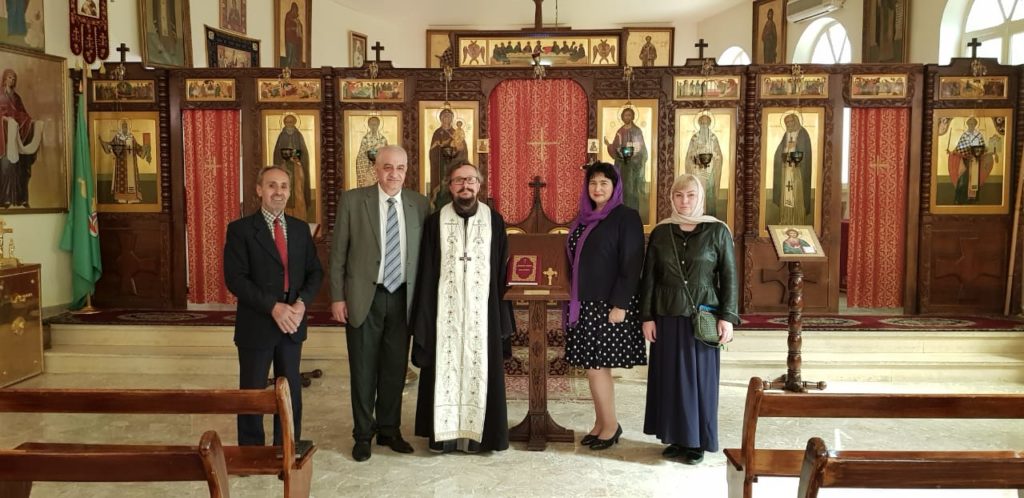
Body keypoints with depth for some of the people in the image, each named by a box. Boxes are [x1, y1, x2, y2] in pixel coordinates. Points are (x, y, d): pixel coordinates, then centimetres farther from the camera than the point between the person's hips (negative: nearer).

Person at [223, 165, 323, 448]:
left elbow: (315, 271, 9)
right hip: (256, 325, -4)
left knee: (291, 392, 12)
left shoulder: (300, 229, 8)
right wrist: (273, 307, -21)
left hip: (292, 323, 4)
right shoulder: (241, 229, -6)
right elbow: (235, 278, -13)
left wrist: (302, 301, -10)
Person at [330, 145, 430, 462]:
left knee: (396, 369, 11)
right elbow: (338, 252, -1)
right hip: (364, 298, -2)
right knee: (364, 370, 7)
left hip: (402, 298, 2)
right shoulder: (352, 201, -3)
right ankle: (363, 434, 22)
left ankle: (389, 430, 27)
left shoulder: (419, 204, 3)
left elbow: (424, 254, 6)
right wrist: (337, 297, -5)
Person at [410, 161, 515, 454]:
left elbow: (501, 272, 4)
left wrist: (503, 317, 0)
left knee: (479, 366, 3)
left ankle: (476, 431, 14)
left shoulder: (494, 221, 4)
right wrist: (424, 317, -2)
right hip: (445, 309, 0)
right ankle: (445, 431, 13)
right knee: (445, 366, 3)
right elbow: (426, 273, 2)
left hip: (482, 308, 0)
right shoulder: (436, 221, 2)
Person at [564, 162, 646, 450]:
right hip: (585, 304, 7)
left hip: (608, 305, -7)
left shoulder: (626, 217, -8)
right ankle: (601, 423, 19)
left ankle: (611, 425, 10)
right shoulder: (584, 219, 12)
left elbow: (632, 264, -14)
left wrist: (619, 305, -19)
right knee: (594, 366, 9)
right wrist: (574, 300, 12)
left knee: (596, 365, -5)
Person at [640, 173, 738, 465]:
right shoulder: (660, 233, 4)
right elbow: (649, 278, 5)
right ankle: (677, 438, 19)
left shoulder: (717, 231, -2)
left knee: (699, 377, 4)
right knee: (670, 377, 7)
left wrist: (727, 317, -9)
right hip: (667, 317, 3)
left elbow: (729, 276, -2)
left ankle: (698, 442, 15)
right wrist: (647, 317, 0)